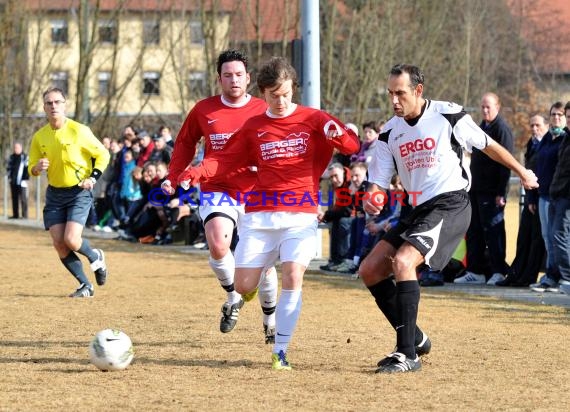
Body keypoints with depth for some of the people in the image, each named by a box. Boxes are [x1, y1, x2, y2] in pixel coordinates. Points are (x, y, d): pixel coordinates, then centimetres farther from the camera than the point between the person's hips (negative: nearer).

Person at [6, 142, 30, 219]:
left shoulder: (25, 157, -3)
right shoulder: (12, 157, 14)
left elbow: (27, 169, -6)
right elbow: (9, 167, 20)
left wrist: (26, 179, -11)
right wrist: (9, 177, 9)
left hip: (21, 182, -6)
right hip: (13, 182, 6)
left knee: (23, 198, -7)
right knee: (14, 199, 8)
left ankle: (25, 215, -6)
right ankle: (15, 215, 12)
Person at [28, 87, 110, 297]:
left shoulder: (79, 131, -12)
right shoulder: (39, 137, 0)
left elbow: (103, 154, -3)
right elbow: (31, 169, 8)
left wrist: (93, 178, -14)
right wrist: (37, 168, -15)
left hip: (79, 192, -4)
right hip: (54, 194, 4)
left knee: (71, 240, -18)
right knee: (58, 243, -6)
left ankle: (95, 257, 17)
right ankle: (85, 285, 8)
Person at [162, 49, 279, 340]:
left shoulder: (263, 112, -1)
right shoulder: (204, 110, 3)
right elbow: (185, 142, 17)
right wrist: (173, 177, 9)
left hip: (255, 194, 0)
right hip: (217, 191, 0)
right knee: (218, 246, -26)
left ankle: (270, 319, 26)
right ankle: (233, 297, 3)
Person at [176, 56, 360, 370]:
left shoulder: (313, 119, 4)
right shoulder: (253, 127, 10)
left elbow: (353, 146, 1)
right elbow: (227, 160, 11)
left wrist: (339, 134, -22)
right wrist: (197, 172, -7)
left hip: (301, 216, -2)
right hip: (260, 215, 2)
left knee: (292, 279, -20)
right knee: (243, 286, -3)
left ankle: (280, 352, -11)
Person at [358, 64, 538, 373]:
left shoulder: (449, 116, -7)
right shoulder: (389, 133, 7)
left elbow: (487, 145, 7)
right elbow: (378, 182, 7)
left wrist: (522, 172, 19)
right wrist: (371, 200, -17)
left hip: (451, 205, -7)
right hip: (418, 210, 7)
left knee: (402, 261, -26)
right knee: (370, 269, 1)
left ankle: (407, 354, -24)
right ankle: (415, 339, 13)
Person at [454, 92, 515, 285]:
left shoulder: (502, 129, -10)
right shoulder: (482, 127, 17)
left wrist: (501, 193, -19)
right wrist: (471, 185, 17)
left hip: (491, 192, -9)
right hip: (476, 189, 9)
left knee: (493, 230, -5)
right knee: (474, 231, 9)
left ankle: (499, 272, 0)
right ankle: (475, 272, 14)